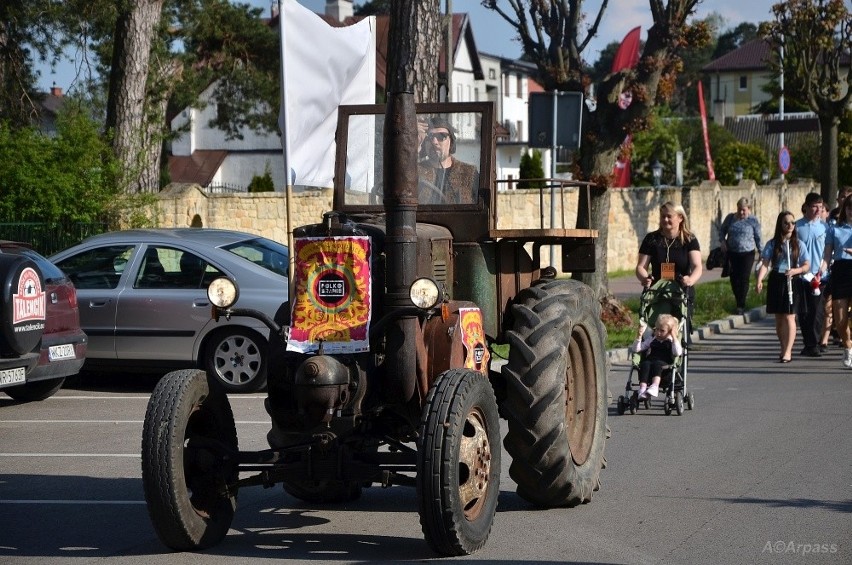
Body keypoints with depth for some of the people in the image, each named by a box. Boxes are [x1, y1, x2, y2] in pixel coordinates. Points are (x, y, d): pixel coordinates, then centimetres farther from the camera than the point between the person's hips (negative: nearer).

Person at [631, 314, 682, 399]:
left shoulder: (672, 341, 13)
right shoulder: (652, 339, 23)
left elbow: (678, 353, -10)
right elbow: (636, 349, 17)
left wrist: (674, 337, -8)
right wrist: (639, 336, 4)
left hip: (665, 364, -3)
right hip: (650, 361, 3)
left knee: (656, 364, -38)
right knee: (645, 364, -33)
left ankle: (654, 386, -59)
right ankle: (642, 388, -49)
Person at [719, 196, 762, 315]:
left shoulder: (753, 221, -3)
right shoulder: (730, 218, 4)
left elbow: (758, 238, 2)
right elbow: (722, 230, 15)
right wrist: (722, 240, -2)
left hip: (747, 253, -3)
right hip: (732, 253, 3)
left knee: (744, 279, -5)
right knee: (734, 278, 5)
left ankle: (741, 305, 2)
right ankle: (738, 301, 23)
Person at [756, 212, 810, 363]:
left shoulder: (798, 244, 3)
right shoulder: (772, 244, 3)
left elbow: (806, 265, 3)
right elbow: (765, 264, -5)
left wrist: (796, 270, -18)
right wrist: (759, 280, -21)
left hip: (792, 282, -2)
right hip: (776, 281, 2)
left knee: (789, 316, -10)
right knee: (779, 318, 9)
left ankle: (788, 352, -12)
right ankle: (784, 349, 24)